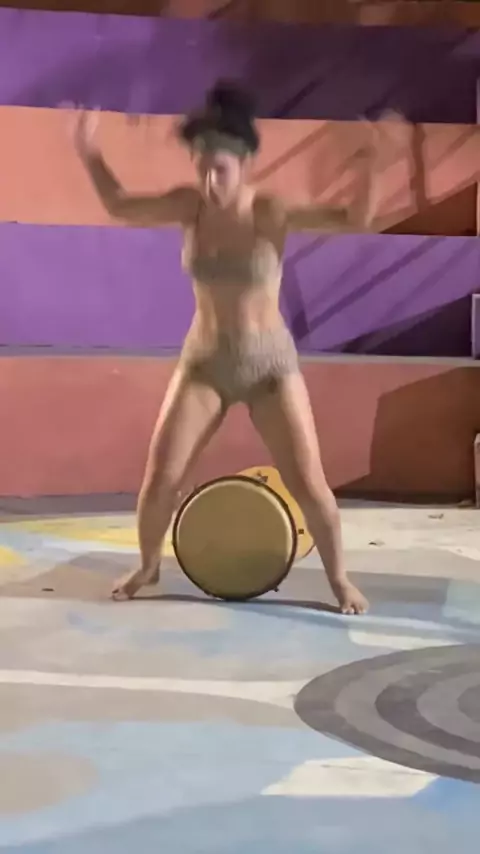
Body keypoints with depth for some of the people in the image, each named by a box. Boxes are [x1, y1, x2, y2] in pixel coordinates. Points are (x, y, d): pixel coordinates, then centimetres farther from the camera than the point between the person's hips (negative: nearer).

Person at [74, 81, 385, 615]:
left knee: (308, 484, -4)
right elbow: (120, 207, 5)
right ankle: (148, 566, 26)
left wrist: (368, 165, -44)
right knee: (160, 476, -1)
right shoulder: (190, 205, -8)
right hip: (203, 361, 3)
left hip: (270, 363, -2)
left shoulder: (272, 212, -18)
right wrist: (88, 153, -5)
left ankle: (338, 577, 19)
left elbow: (354, 221, -28)